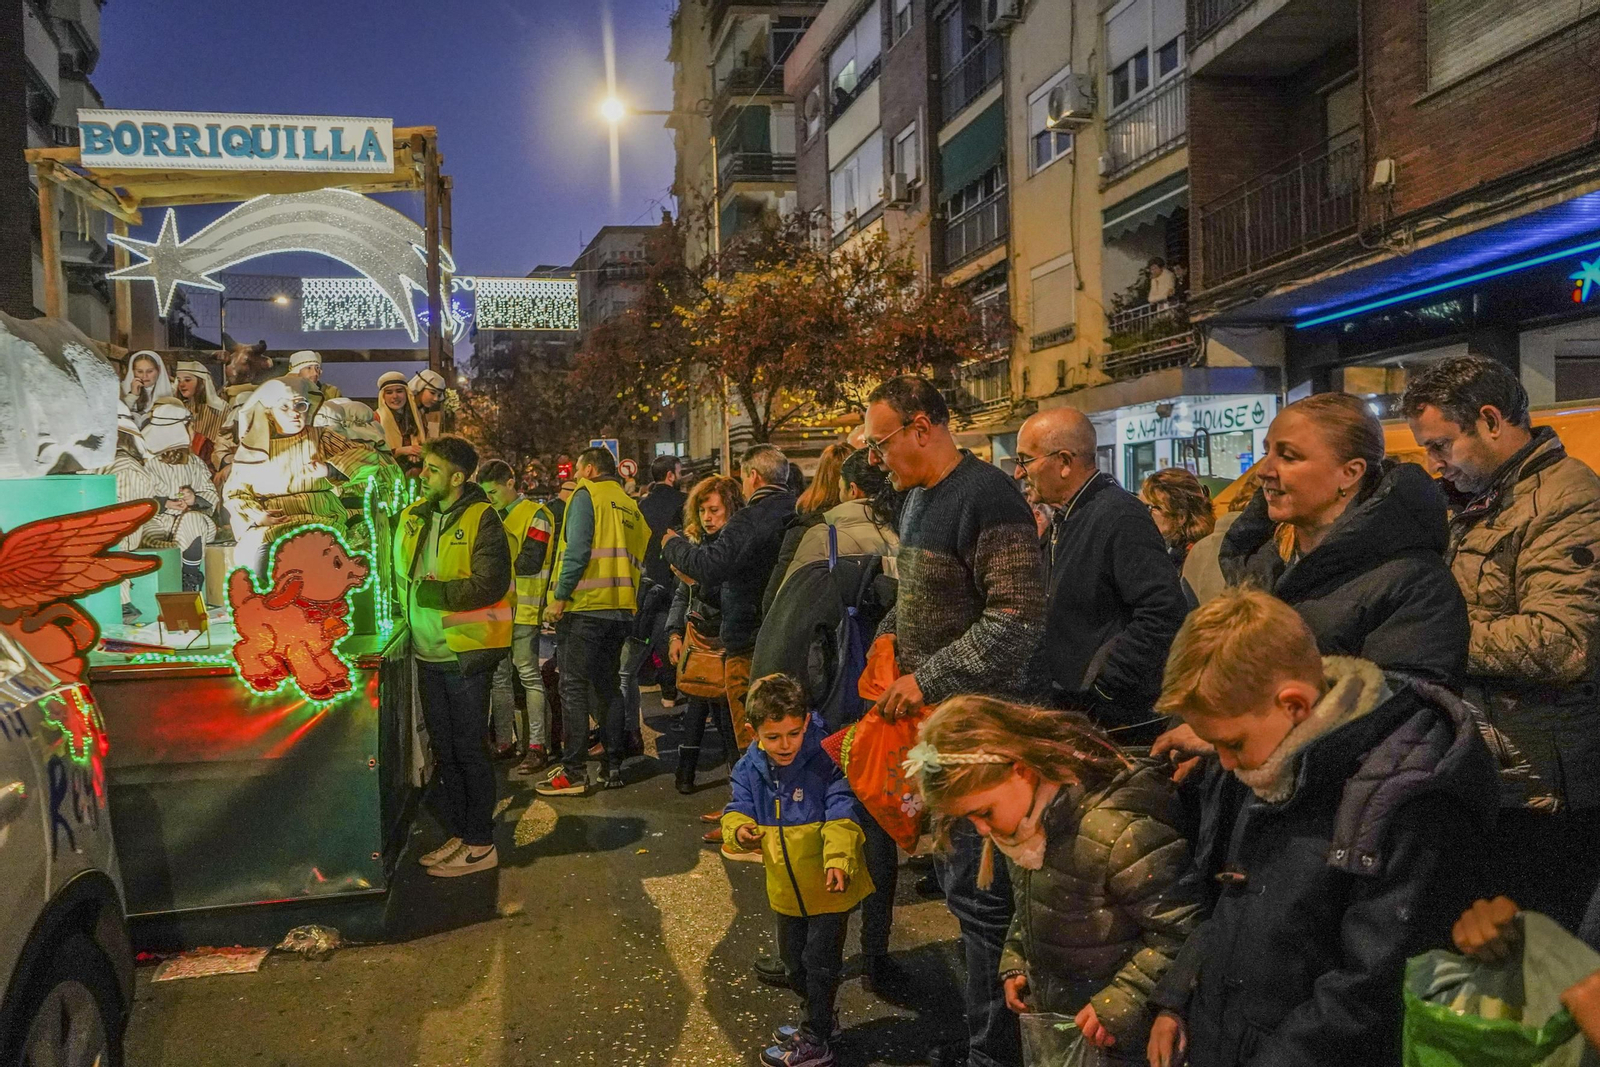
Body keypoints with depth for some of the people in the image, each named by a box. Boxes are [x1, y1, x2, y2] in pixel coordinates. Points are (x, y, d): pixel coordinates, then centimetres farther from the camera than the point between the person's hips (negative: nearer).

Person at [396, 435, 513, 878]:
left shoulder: (481, 519, -12)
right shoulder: (413, 516, 8)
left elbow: (489, 585, -22)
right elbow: (399, 573, 21)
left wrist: (432, 592, -18)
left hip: (466, 652, -7)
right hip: (428, 651, 7)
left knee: (468, 749, 1)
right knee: (443, 749, 15)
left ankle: (480, 845, 13)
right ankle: (457, 834, 28)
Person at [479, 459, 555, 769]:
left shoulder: (535, 514, -6)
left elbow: (531, 562, -16)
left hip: (524, 608, -7)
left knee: (528, 674, -4)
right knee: (497, 675, 11)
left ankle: (536, 745, 0)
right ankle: (504, 741, 20)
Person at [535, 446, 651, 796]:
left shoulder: (586, 495, -3)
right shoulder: (630, 505, 17)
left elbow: (577, 550, -15)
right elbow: (638, 559, 15)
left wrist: (559, 597, -13)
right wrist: (631, 602, 17)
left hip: (585, 606, -7)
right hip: (621, 609, 7)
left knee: (574, 687, -2)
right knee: (608, 685, 14)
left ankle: (573, 772, -2)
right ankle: (613, 766, 17)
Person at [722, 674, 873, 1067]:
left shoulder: (826, 762, -24)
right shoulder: (750, 768, -8)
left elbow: (842, 818, -27)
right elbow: (738, 809, -6)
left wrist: (838, 860, -42)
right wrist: (739, 829, -29)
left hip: (829, 885, -6)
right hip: (787, 887, 6)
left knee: (820, 961, 4)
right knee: (793, 957, 24)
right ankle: (815, 1018, 48)